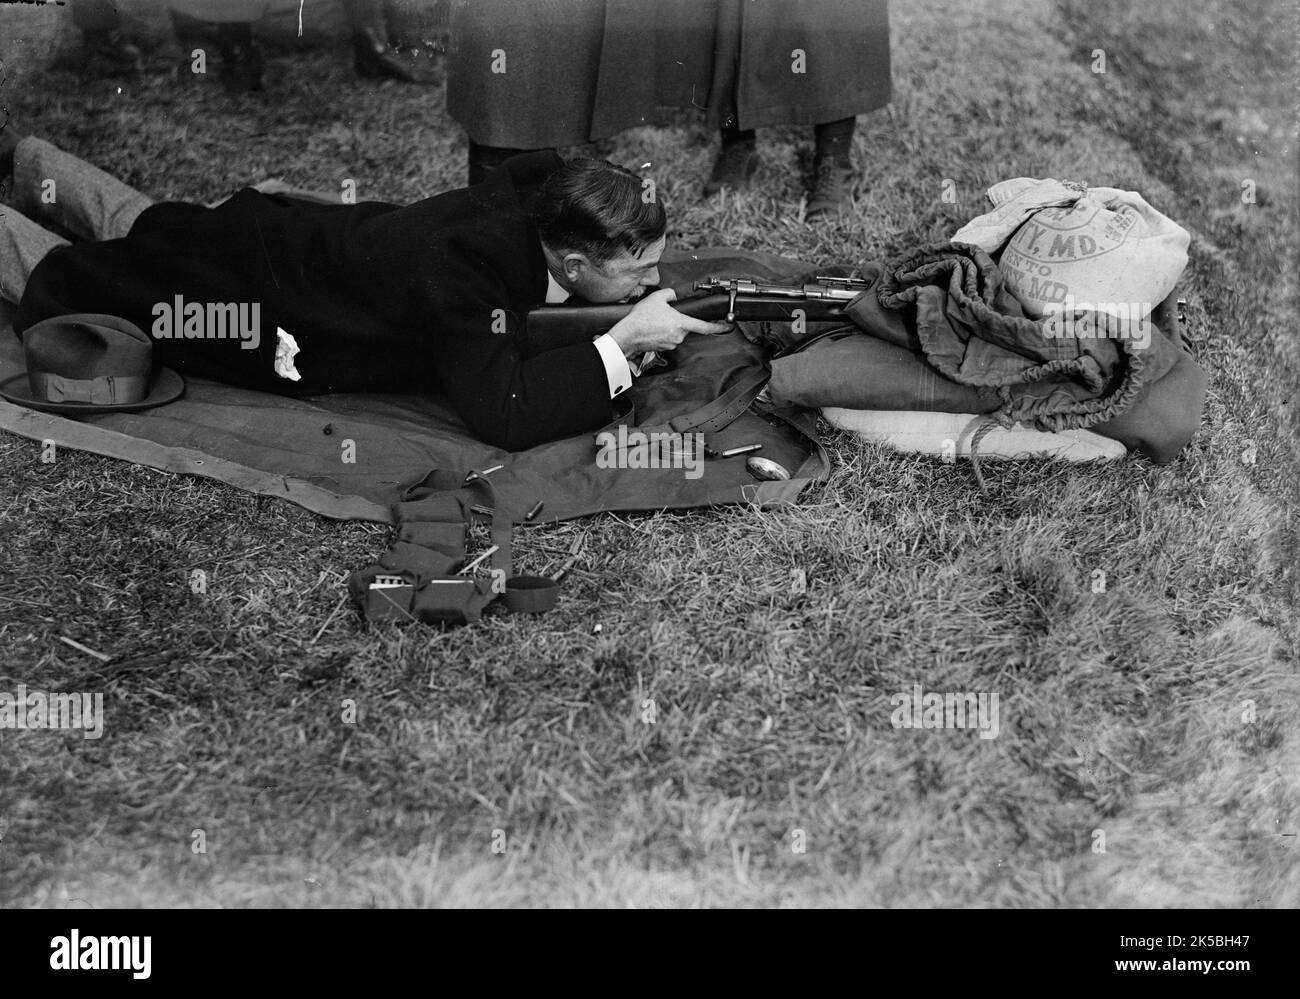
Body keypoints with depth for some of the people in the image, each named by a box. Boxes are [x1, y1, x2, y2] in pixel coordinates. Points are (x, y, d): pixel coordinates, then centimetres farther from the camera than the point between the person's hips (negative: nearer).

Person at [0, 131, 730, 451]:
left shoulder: (546, 187, -20)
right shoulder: (466, 269, -42)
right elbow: (502, 414, -45)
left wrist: (666, 308, -18)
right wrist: (623, 344, -43)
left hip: (312, 235, 7)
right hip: (255, 296, -7)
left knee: (137, 225, 34)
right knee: (62, 275, 19)